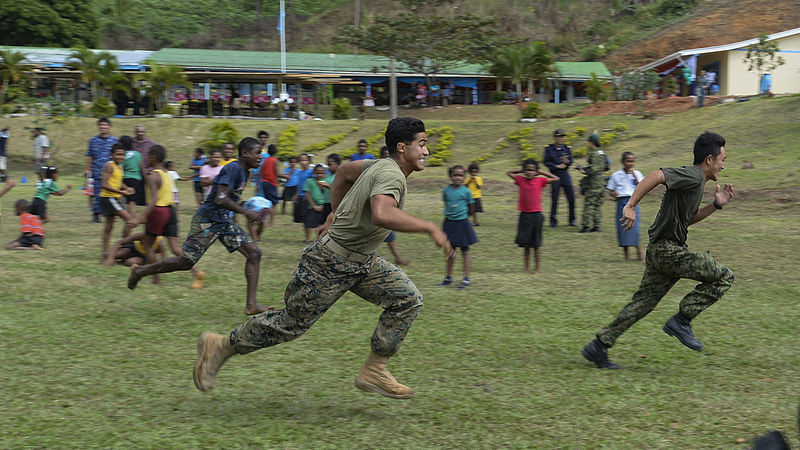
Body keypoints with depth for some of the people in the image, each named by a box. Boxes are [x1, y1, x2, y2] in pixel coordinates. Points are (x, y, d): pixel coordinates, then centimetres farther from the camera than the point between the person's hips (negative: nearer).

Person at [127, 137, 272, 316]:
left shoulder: (244, 172, 11)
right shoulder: (233, 169, -19)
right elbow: (220, 199, -29)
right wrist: (245, 212, -24)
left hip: (224, 222, 9)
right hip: (207, 221, -9)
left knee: (254, 253, -5)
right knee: (185, 262, -1)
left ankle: (251, 305, -8)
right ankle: (139, 271, 20)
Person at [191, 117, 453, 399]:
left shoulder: (382, 166, 7)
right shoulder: (390, 174, -24)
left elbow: (345, 171, 25)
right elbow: (382, 214, -45)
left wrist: (338, 212, 30)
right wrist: (430, 228, -39)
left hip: (361, 262, 10)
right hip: (331, 263, -10)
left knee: (408, 299, -1)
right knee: (291, 324, 1)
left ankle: (374, 370, 4)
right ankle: (220, 347, 18)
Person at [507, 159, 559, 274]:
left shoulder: (540, 180, -1)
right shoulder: (520, 180, 3)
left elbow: (556, 179, 1)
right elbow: (508, 173, 15)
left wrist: (541, 172, 2)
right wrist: (521, 171, 7)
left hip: (536, 214, -2)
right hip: (524, 214, 2)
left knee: (536, 244, 4)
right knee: (525, 244, 6)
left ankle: (537, 267, 13)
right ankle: (527, 267, 14)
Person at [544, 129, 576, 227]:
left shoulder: (567, 148, 6)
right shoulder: (549, 149, -1)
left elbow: (570, 161, 4)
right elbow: (546, 162, -2)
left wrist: (566, 162, -19)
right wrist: (557, 166, -13)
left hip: (565, 175, 3)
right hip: (555, 175, -3)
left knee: (571, 198, 2)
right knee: (554, 199, -2)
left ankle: (572, 219, 13)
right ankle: (553, 221, 7)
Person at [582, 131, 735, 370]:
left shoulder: (696, 179, 18)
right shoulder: (693, 175, -13)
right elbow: (656, 175, -27)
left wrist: (716, 205, 18)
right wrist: (630, 206, -33)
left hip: (659, 251, 10)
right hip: (669, 251, -10)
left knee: (643, 302, 11)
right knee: (724, 277, -4)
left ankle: (599, 346, 11)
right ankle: (681, 320, -5)